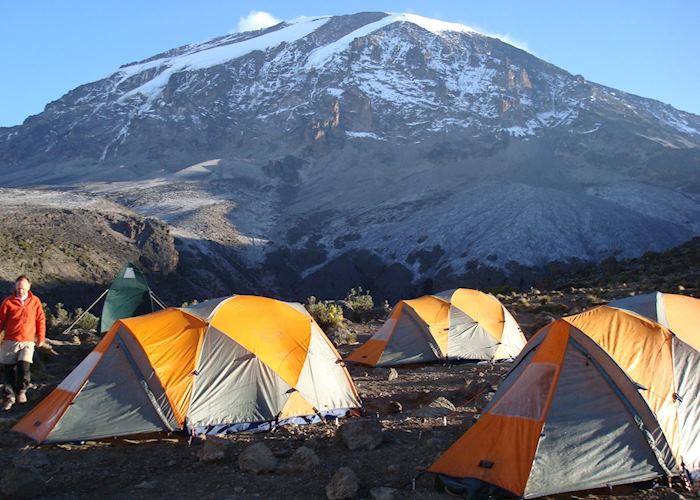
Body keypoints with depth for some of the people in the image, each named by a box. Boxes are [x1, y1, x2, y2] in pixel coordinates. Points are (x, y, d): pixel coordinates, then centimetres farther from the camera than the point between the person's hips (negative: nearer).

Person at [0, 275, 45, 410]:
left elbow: (41, 320, 9)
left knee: (24, 366, -17)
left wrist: (41, 337, 10)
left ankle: (21, 391, 8)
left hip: (27, 342, -1)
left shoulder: (35, 301, 1)